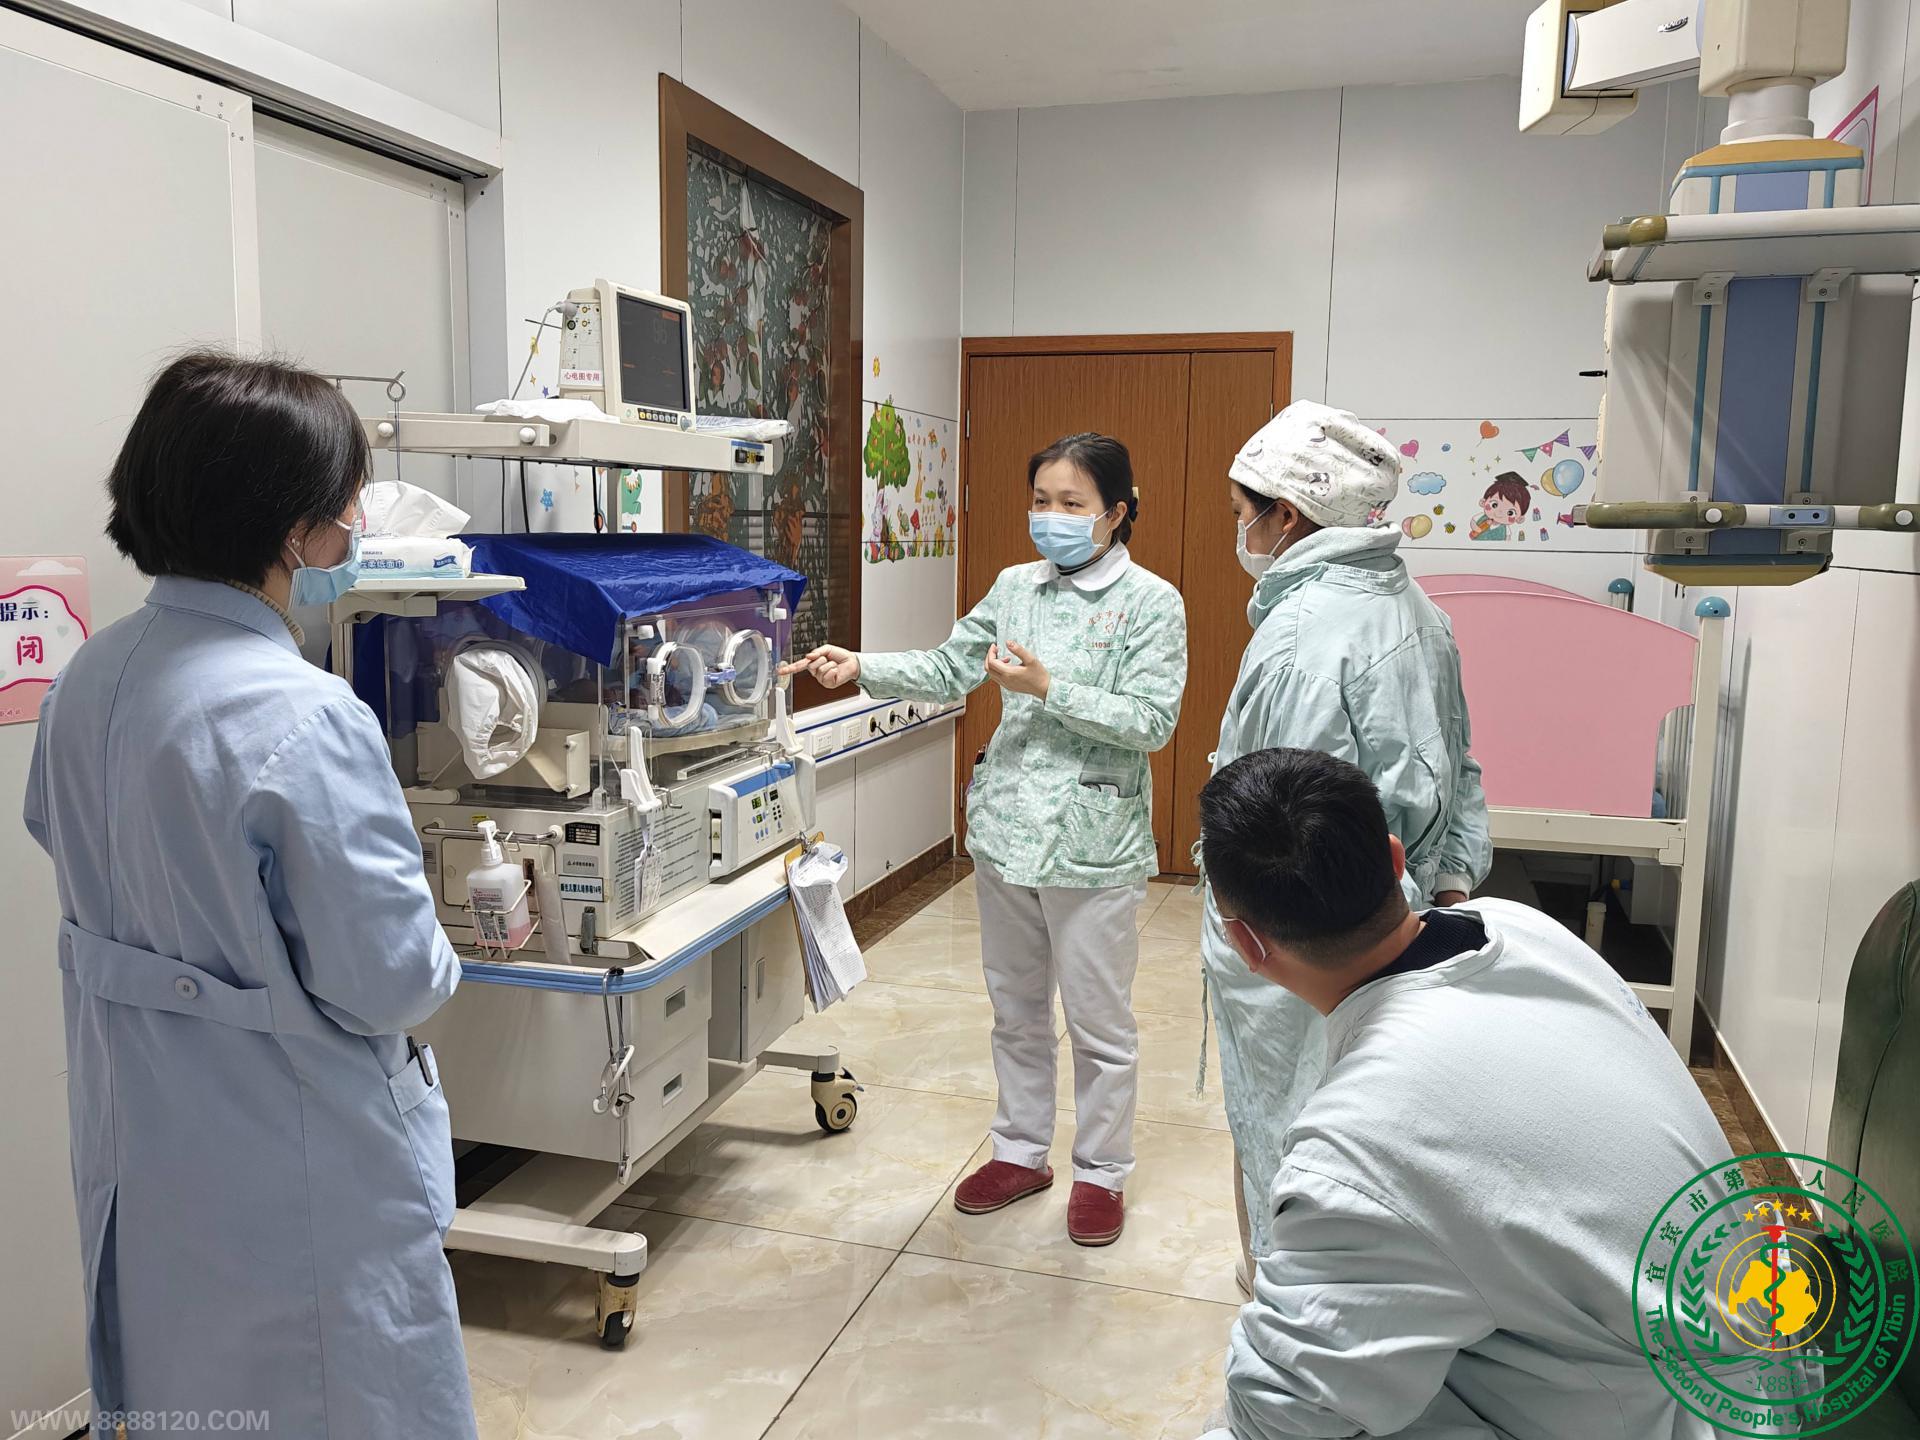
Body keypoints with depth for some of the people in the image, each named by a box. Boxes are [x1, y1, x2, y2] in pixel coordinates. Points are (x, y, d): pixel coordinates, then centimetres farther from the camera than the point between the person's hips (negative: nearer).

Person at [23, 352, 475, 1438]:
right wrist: (435, 966, -3)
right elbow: (387, 981, -24)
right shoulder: (306, 720, -28)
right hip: (300, 1179, -8)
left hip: (137, 1145, 8)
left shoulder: (88, 679, -3)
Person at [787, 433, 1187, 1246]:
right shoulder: (1015, 587, 7)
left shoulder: (1150, 601, -8)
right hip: (1006, 826, 5)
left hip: (1093, 840, -5)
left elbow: (1151, 721, -15)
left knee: (1098, 1020, 8)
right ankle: (1021, 1152, 36)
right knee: (1016, 1008, 18)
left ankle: (1101, 1172, 27)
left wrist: (1048, 689, -22)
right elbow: (947, 671, 8)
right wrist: (861, 668, -5)